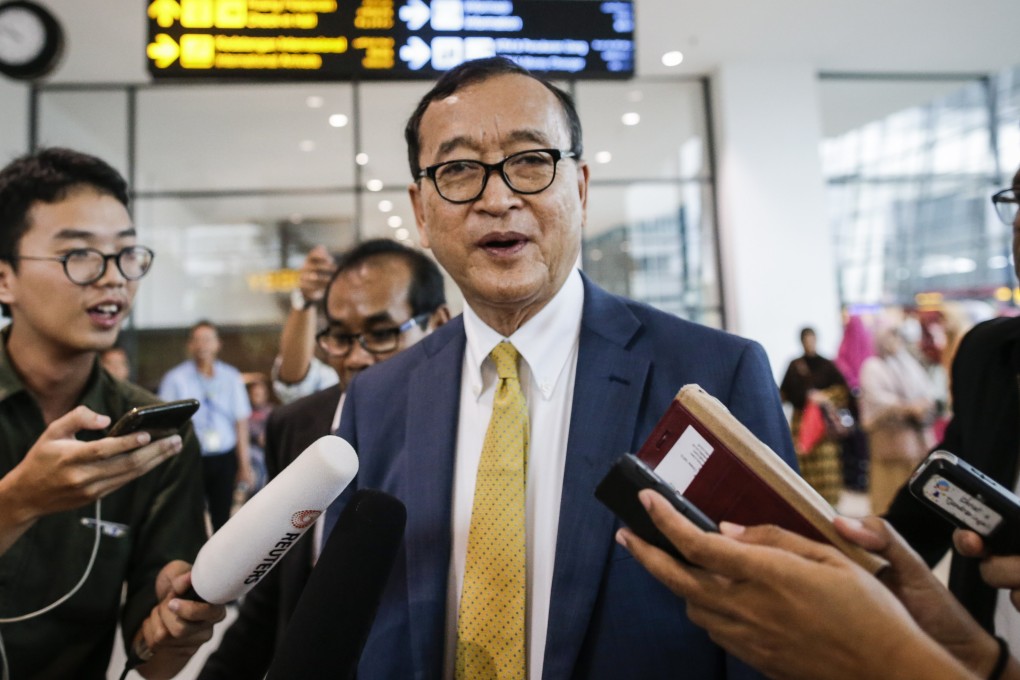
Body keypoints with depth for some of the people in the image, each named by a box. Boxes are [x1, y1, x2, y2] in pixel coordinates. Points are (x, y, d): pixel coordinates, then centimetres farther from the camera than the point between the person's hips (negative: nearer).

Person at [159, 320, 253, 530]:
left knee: (222, 517, 8)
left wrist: (244, 465, 3)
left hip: (224, 457, 2)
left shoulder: (231, 377, 4)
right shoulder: (175, 379, -3)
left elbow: (241, 422, 4)